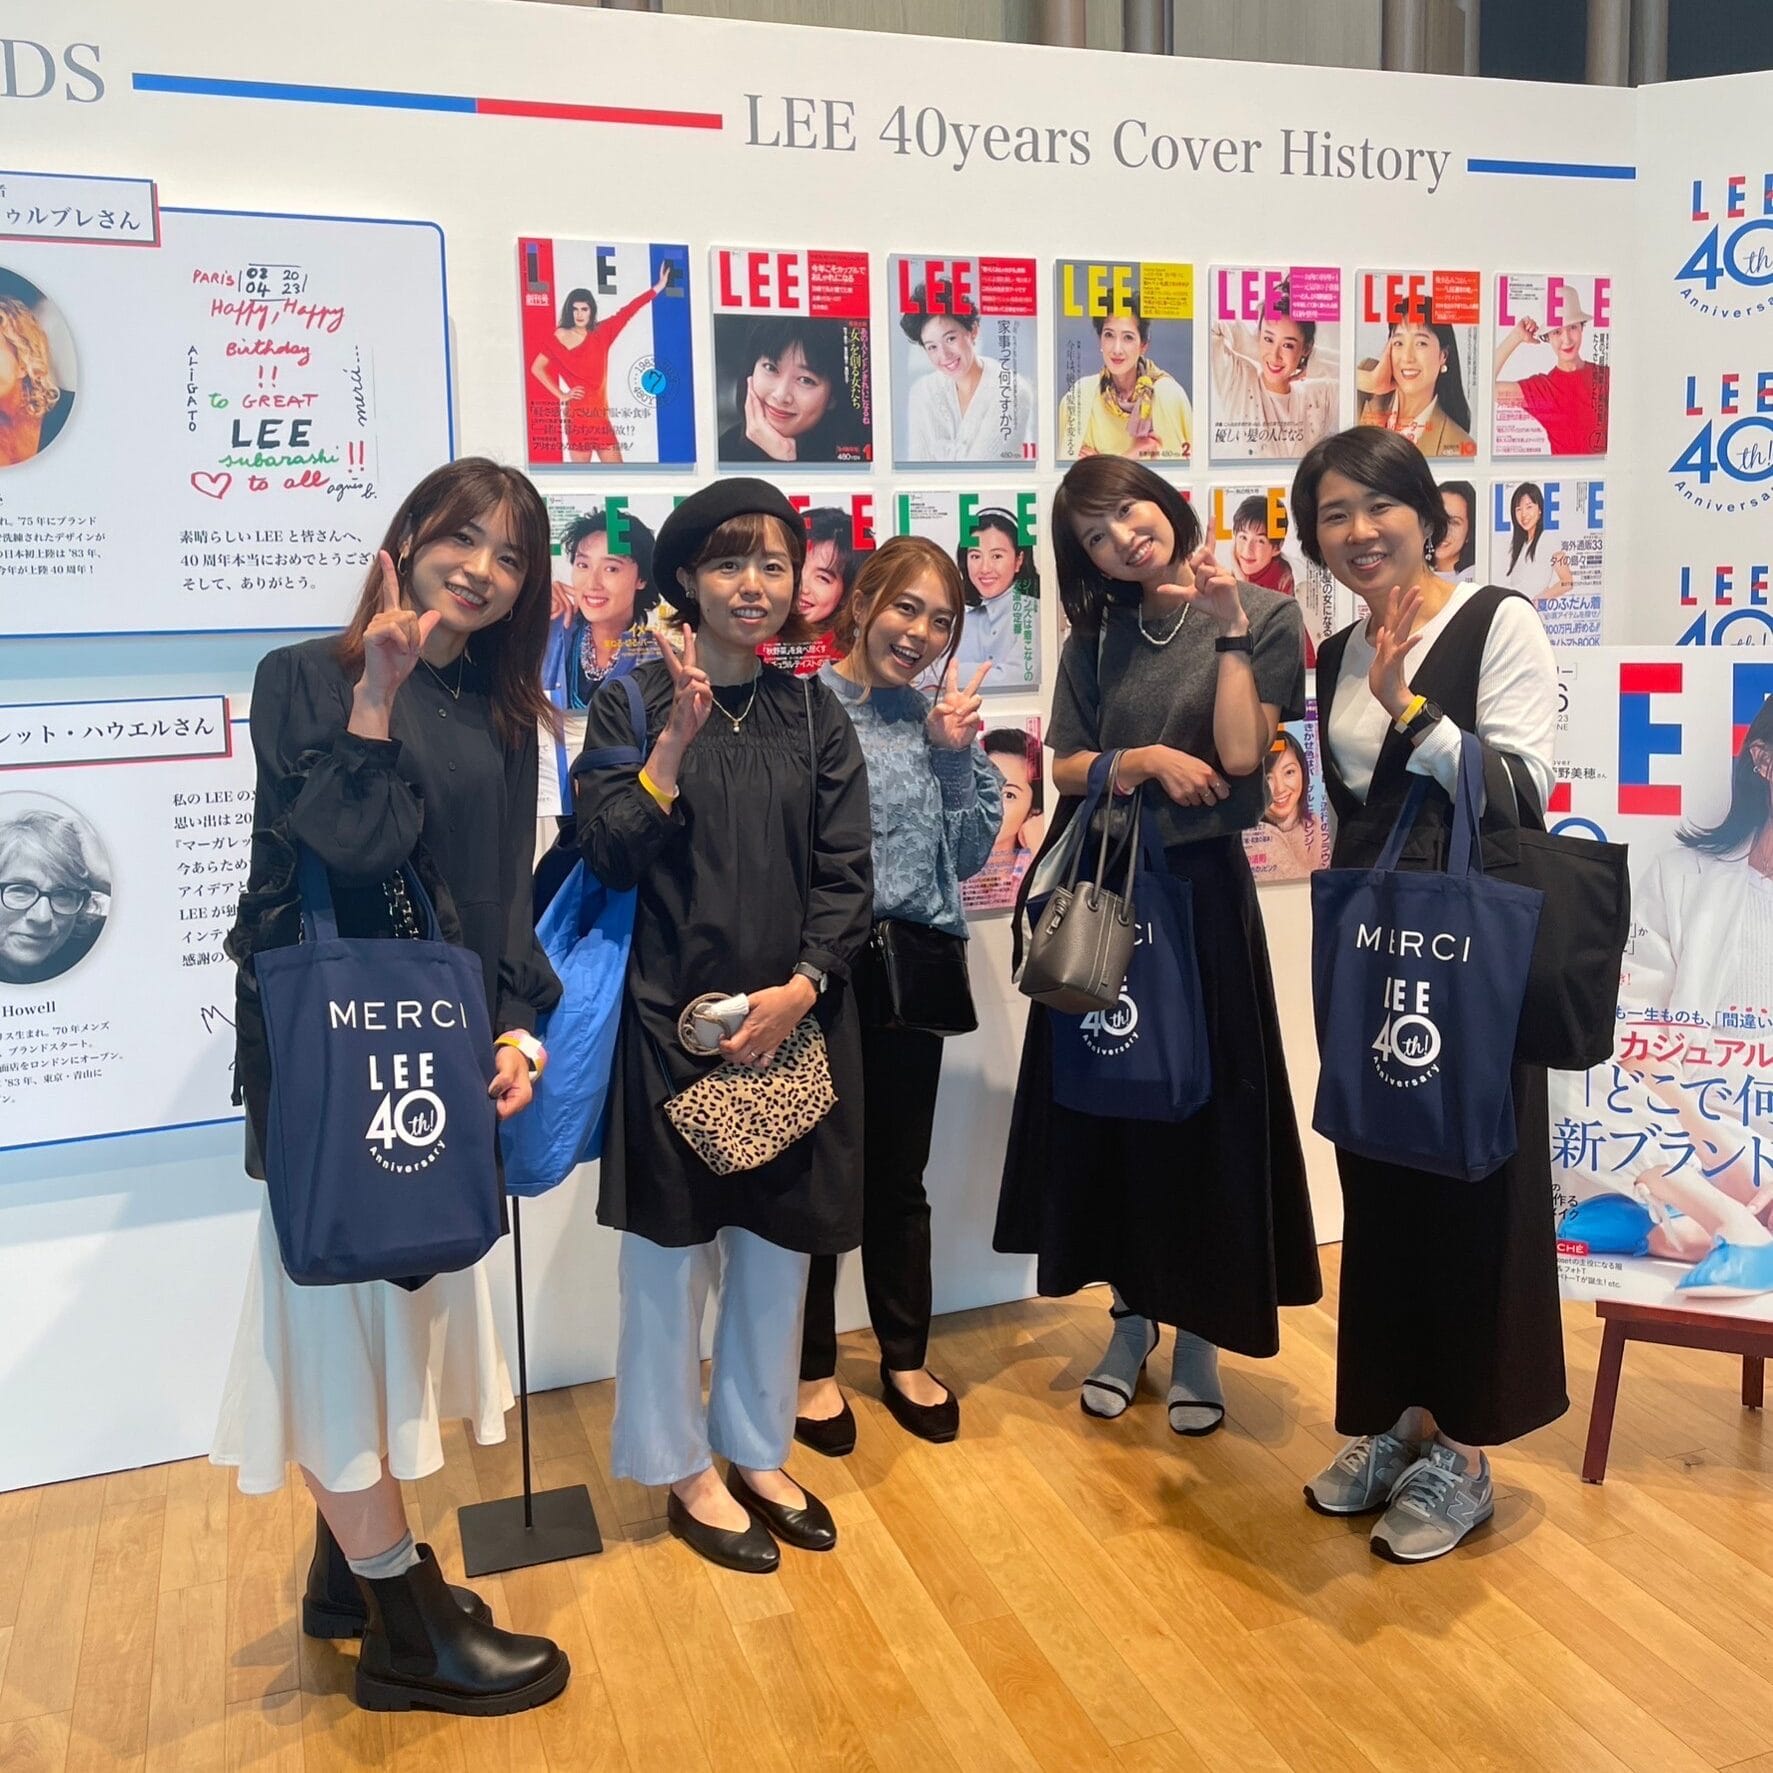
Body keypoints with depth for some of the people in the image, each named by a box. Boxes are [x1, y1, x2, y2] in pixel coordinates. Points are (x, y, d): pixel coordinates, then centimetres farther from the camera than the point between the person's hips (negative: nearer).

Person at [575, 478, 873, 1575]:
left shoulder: (814, 713, 7)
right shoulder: (633, 703, -1)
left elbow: (848, 875, 2)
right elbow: (609, 856, -11)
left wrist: (800, 990, -11)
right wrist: (678, 735, -19)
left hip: (795, 1019, 3)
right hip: (671, 1017, -3)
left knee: (778, 1243, 13)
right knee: (674, 1246, 8)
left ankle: (758, 1450, 33)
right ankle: (686, 1470, 26)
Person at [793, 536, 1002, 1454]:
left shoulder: (932, 718, 7)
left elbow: (968, 855, 6)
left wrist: (956, 754, -4)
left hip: (913, 968, 5)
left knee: (899, 1173, 16)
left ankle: (906, 1359, 32)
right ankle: (812, 1369, 26)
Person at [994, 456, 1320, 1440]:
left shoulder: (1263, 613, -3)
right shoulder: (1096, 635, 8)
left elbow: (1241, 753, -14)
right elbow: (1064, 766, 4)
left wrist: (1228, 626, -16)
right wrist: (1144, 758, -12)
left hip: (1199, 884, -4)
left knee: (1203, 1102, 2)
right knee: (1106, 1099, 8)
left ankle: (1198, 1333, 17)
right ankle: (1132, 1313, 25)